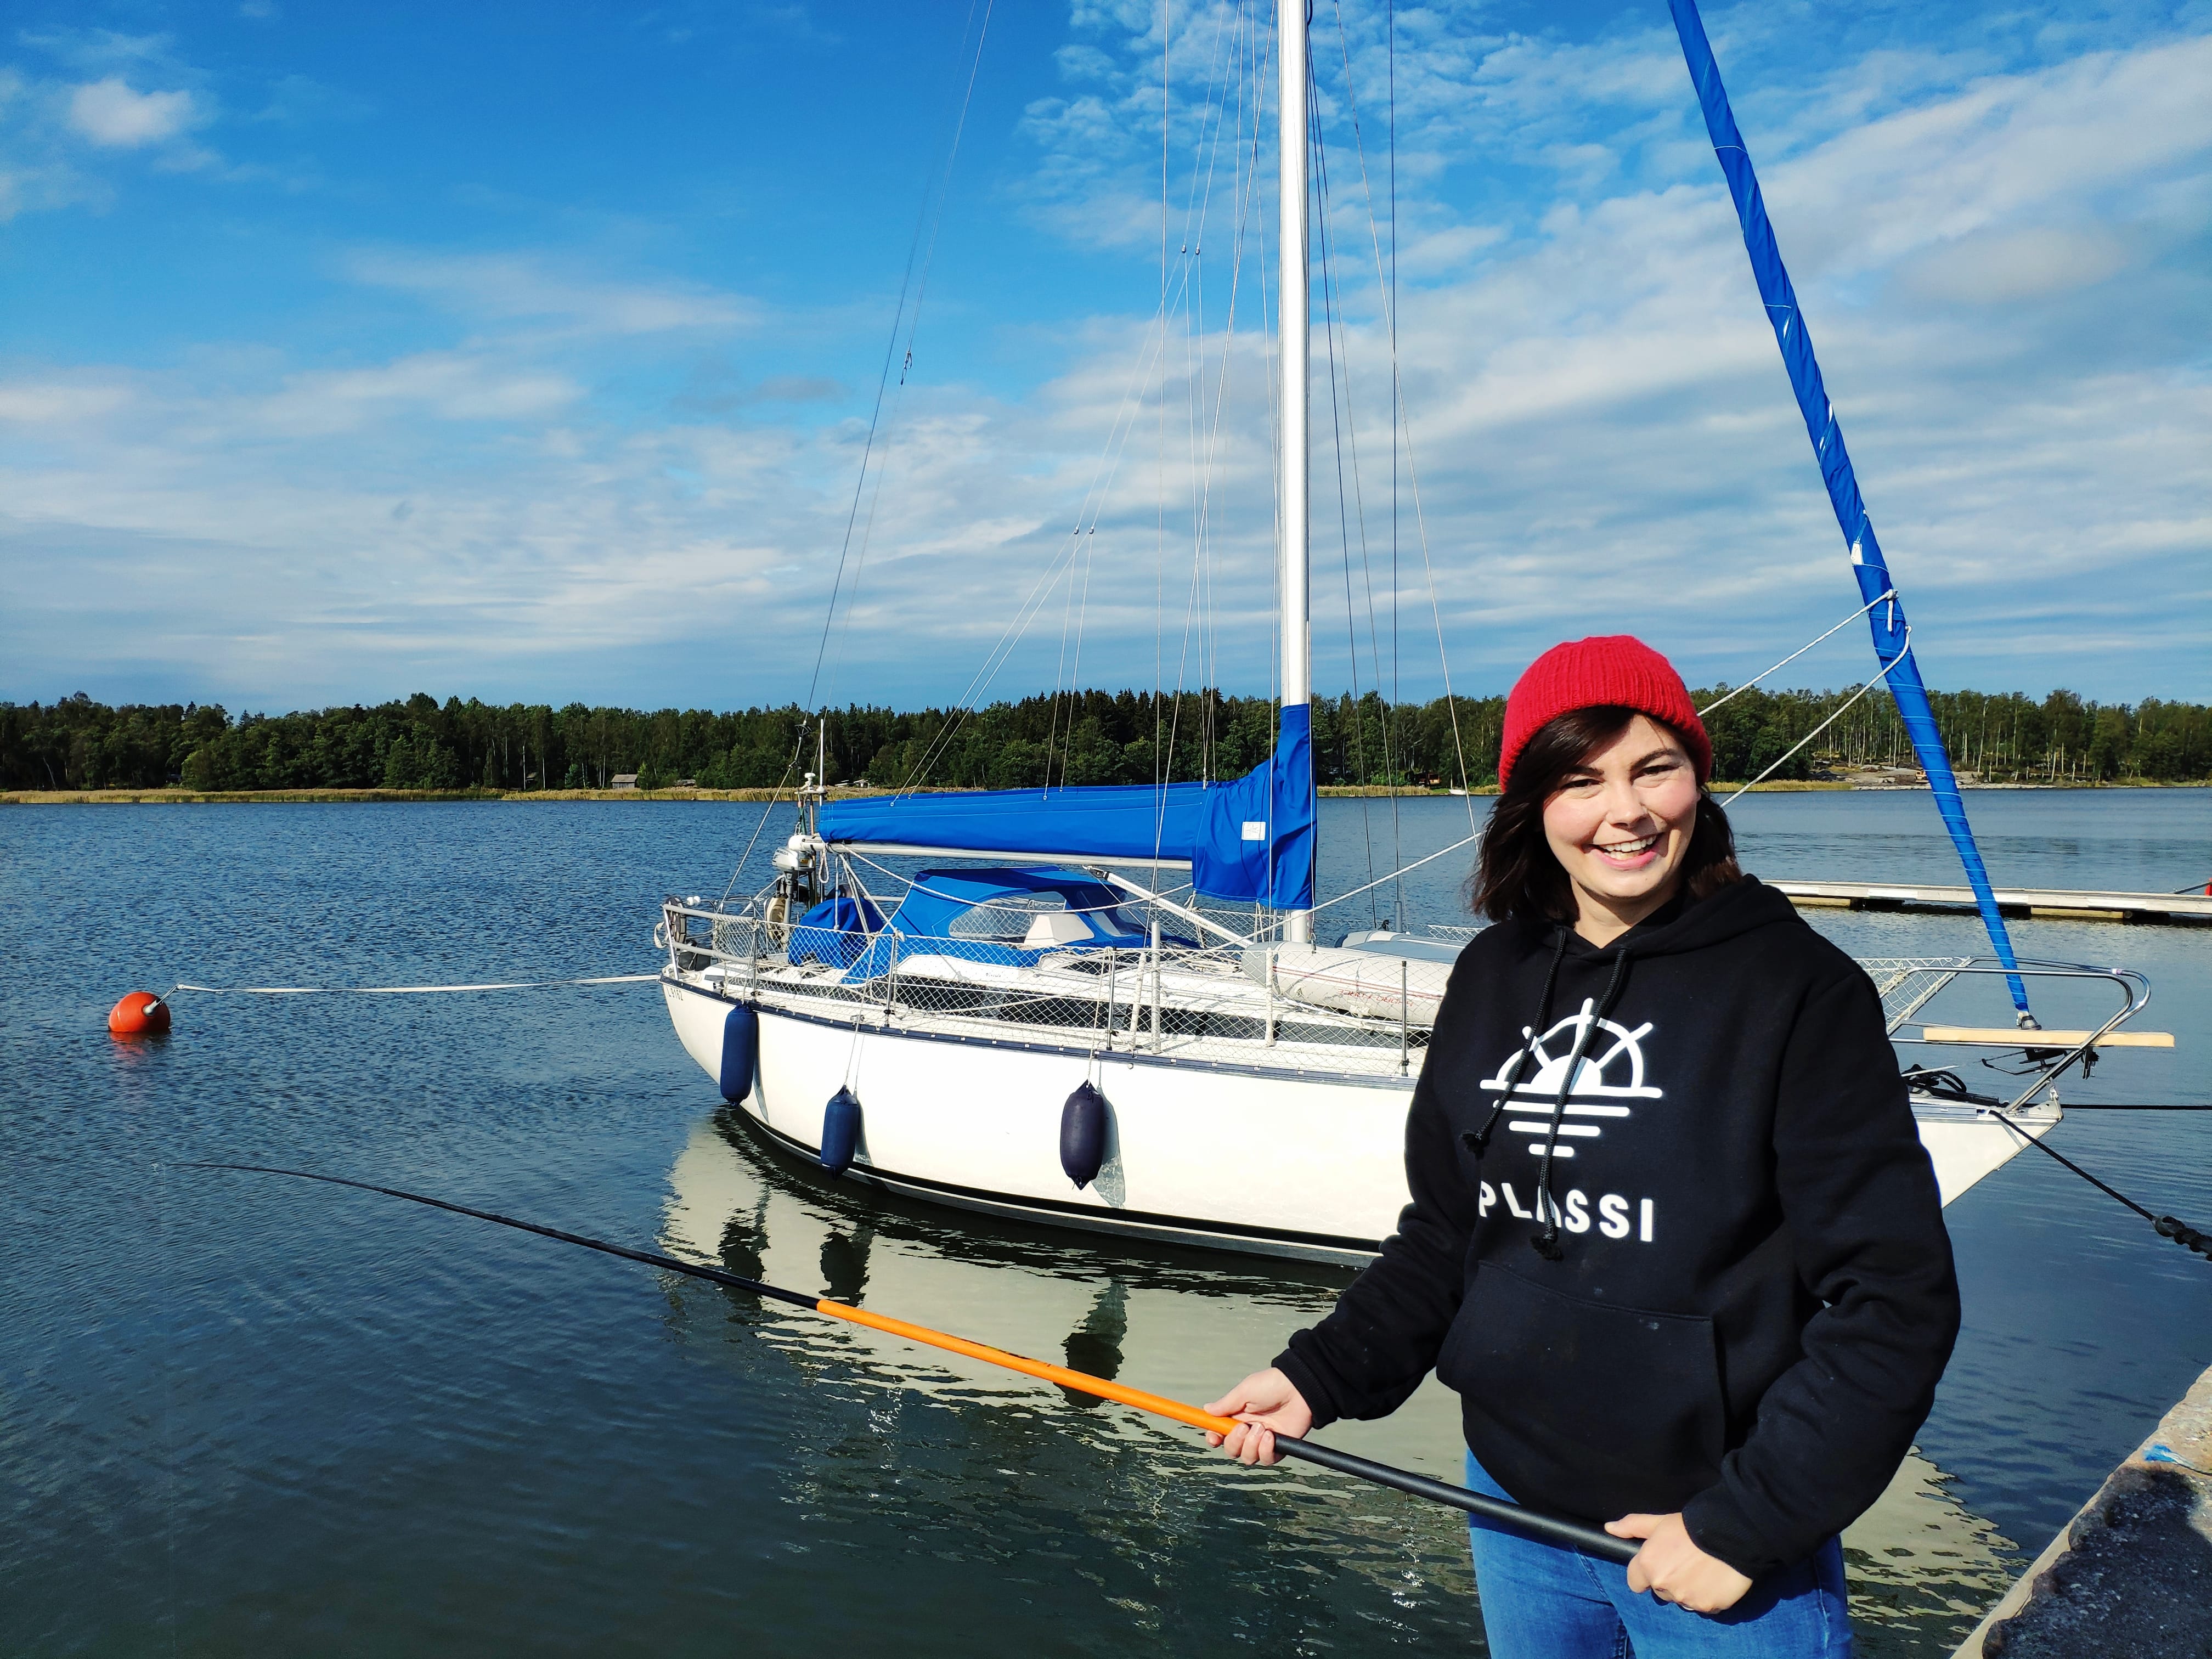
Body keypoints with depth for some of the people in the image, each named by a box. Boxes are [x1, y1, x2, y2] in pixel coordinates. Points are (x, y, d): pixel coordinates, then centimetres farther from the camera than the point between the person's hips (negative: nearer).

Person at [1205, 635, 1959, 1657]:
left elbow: (1894, 1297, -14)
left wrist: (1744, 1523, -15)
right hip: (1513, 1502, 5)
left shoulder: (1797, 988, -14)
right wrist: (1319, 1377, -1)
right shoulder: (1493, 978, 1)